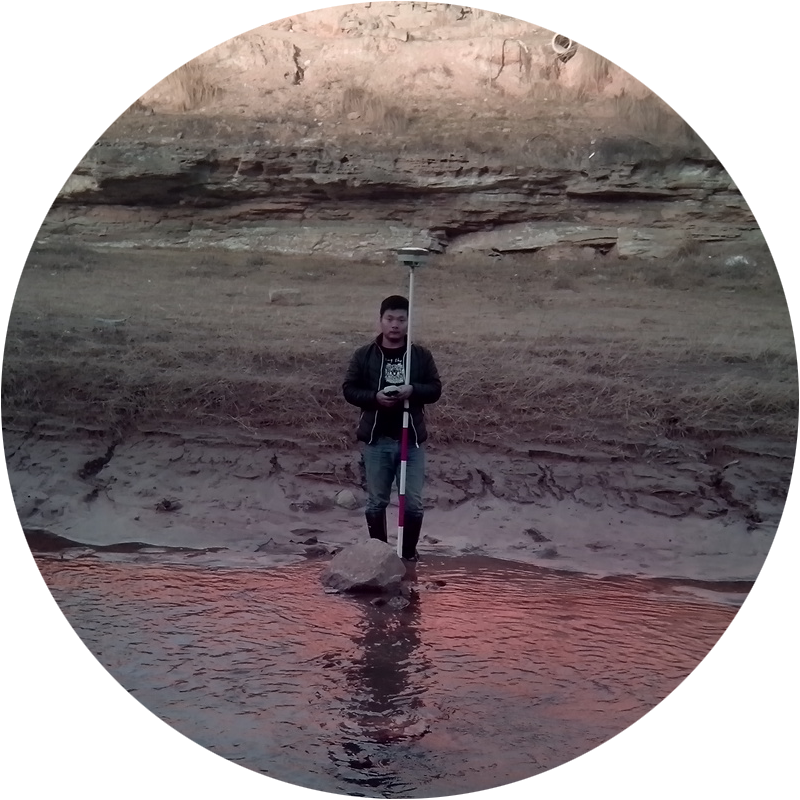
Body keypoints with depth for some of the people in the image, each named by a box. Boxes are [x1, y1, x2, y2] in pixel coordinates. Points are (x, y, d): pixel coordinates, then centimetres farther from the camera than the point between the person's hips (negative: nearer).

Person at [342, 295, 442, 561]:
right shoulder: (364, 355, 0)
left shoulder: (422, 355, 3)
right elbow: (349, 389, 1)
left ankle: (409, 553, 18)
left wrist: (412, 390, -16)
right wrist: (374, 397, -16)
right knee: (376, 502, 9)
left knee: (413, 503, 2)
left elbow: (435, 389, 3)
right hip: (376, 439, 0)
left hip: (411, 439, 0)